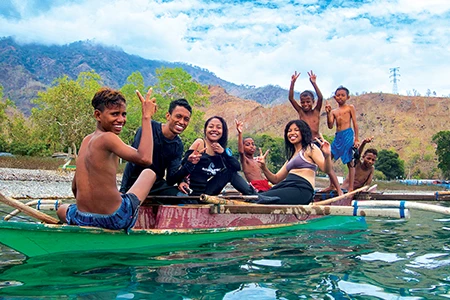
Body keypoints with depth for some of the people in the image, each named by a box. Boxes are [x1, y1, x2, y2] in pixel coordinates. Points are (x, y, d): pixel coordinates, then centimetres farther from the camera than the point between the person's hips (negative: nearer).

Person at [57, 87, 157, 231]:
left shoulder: (86, 140, 7)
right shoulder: (107, 138, -16)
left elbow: (75, 187, 16)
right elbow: (145, 158, -32)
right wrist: (146, 117, -26)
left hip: (83, 219, 7)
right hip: (117, 219, -7)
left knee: (62, 209, 43)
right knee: (149, 173, 17)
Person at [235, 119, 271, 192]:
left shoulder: (256, 160, 23)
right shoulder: (244, 159, 2)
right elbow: (240, 151, -23)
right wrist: (240, 134, -34)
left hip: (265, 185, 7)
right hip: (256, 186, -7)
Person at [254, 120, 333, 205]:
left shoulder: (310, 148, 7)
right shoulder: (291, 156, 28)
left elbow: (326, 169, -7)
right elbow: (276, 179, 25)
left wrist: (327, 156, -28)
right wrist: (264, 168, 8)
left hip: (302, 189, -8)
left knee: (260, 200, -26)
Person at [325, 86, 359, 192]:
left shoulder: (350, 107, 4)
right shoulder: (334, 111, 15)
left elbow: (355, 124, 1)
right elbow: (330, 126, 4)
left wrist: (356, 139, -5)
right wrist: (328, 113, -7)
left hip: (348, 134, -5)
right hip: (337, 136, 5)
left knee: (350, 161, -3)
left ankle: (350, 188, 1)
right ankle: (332, 185, 13)